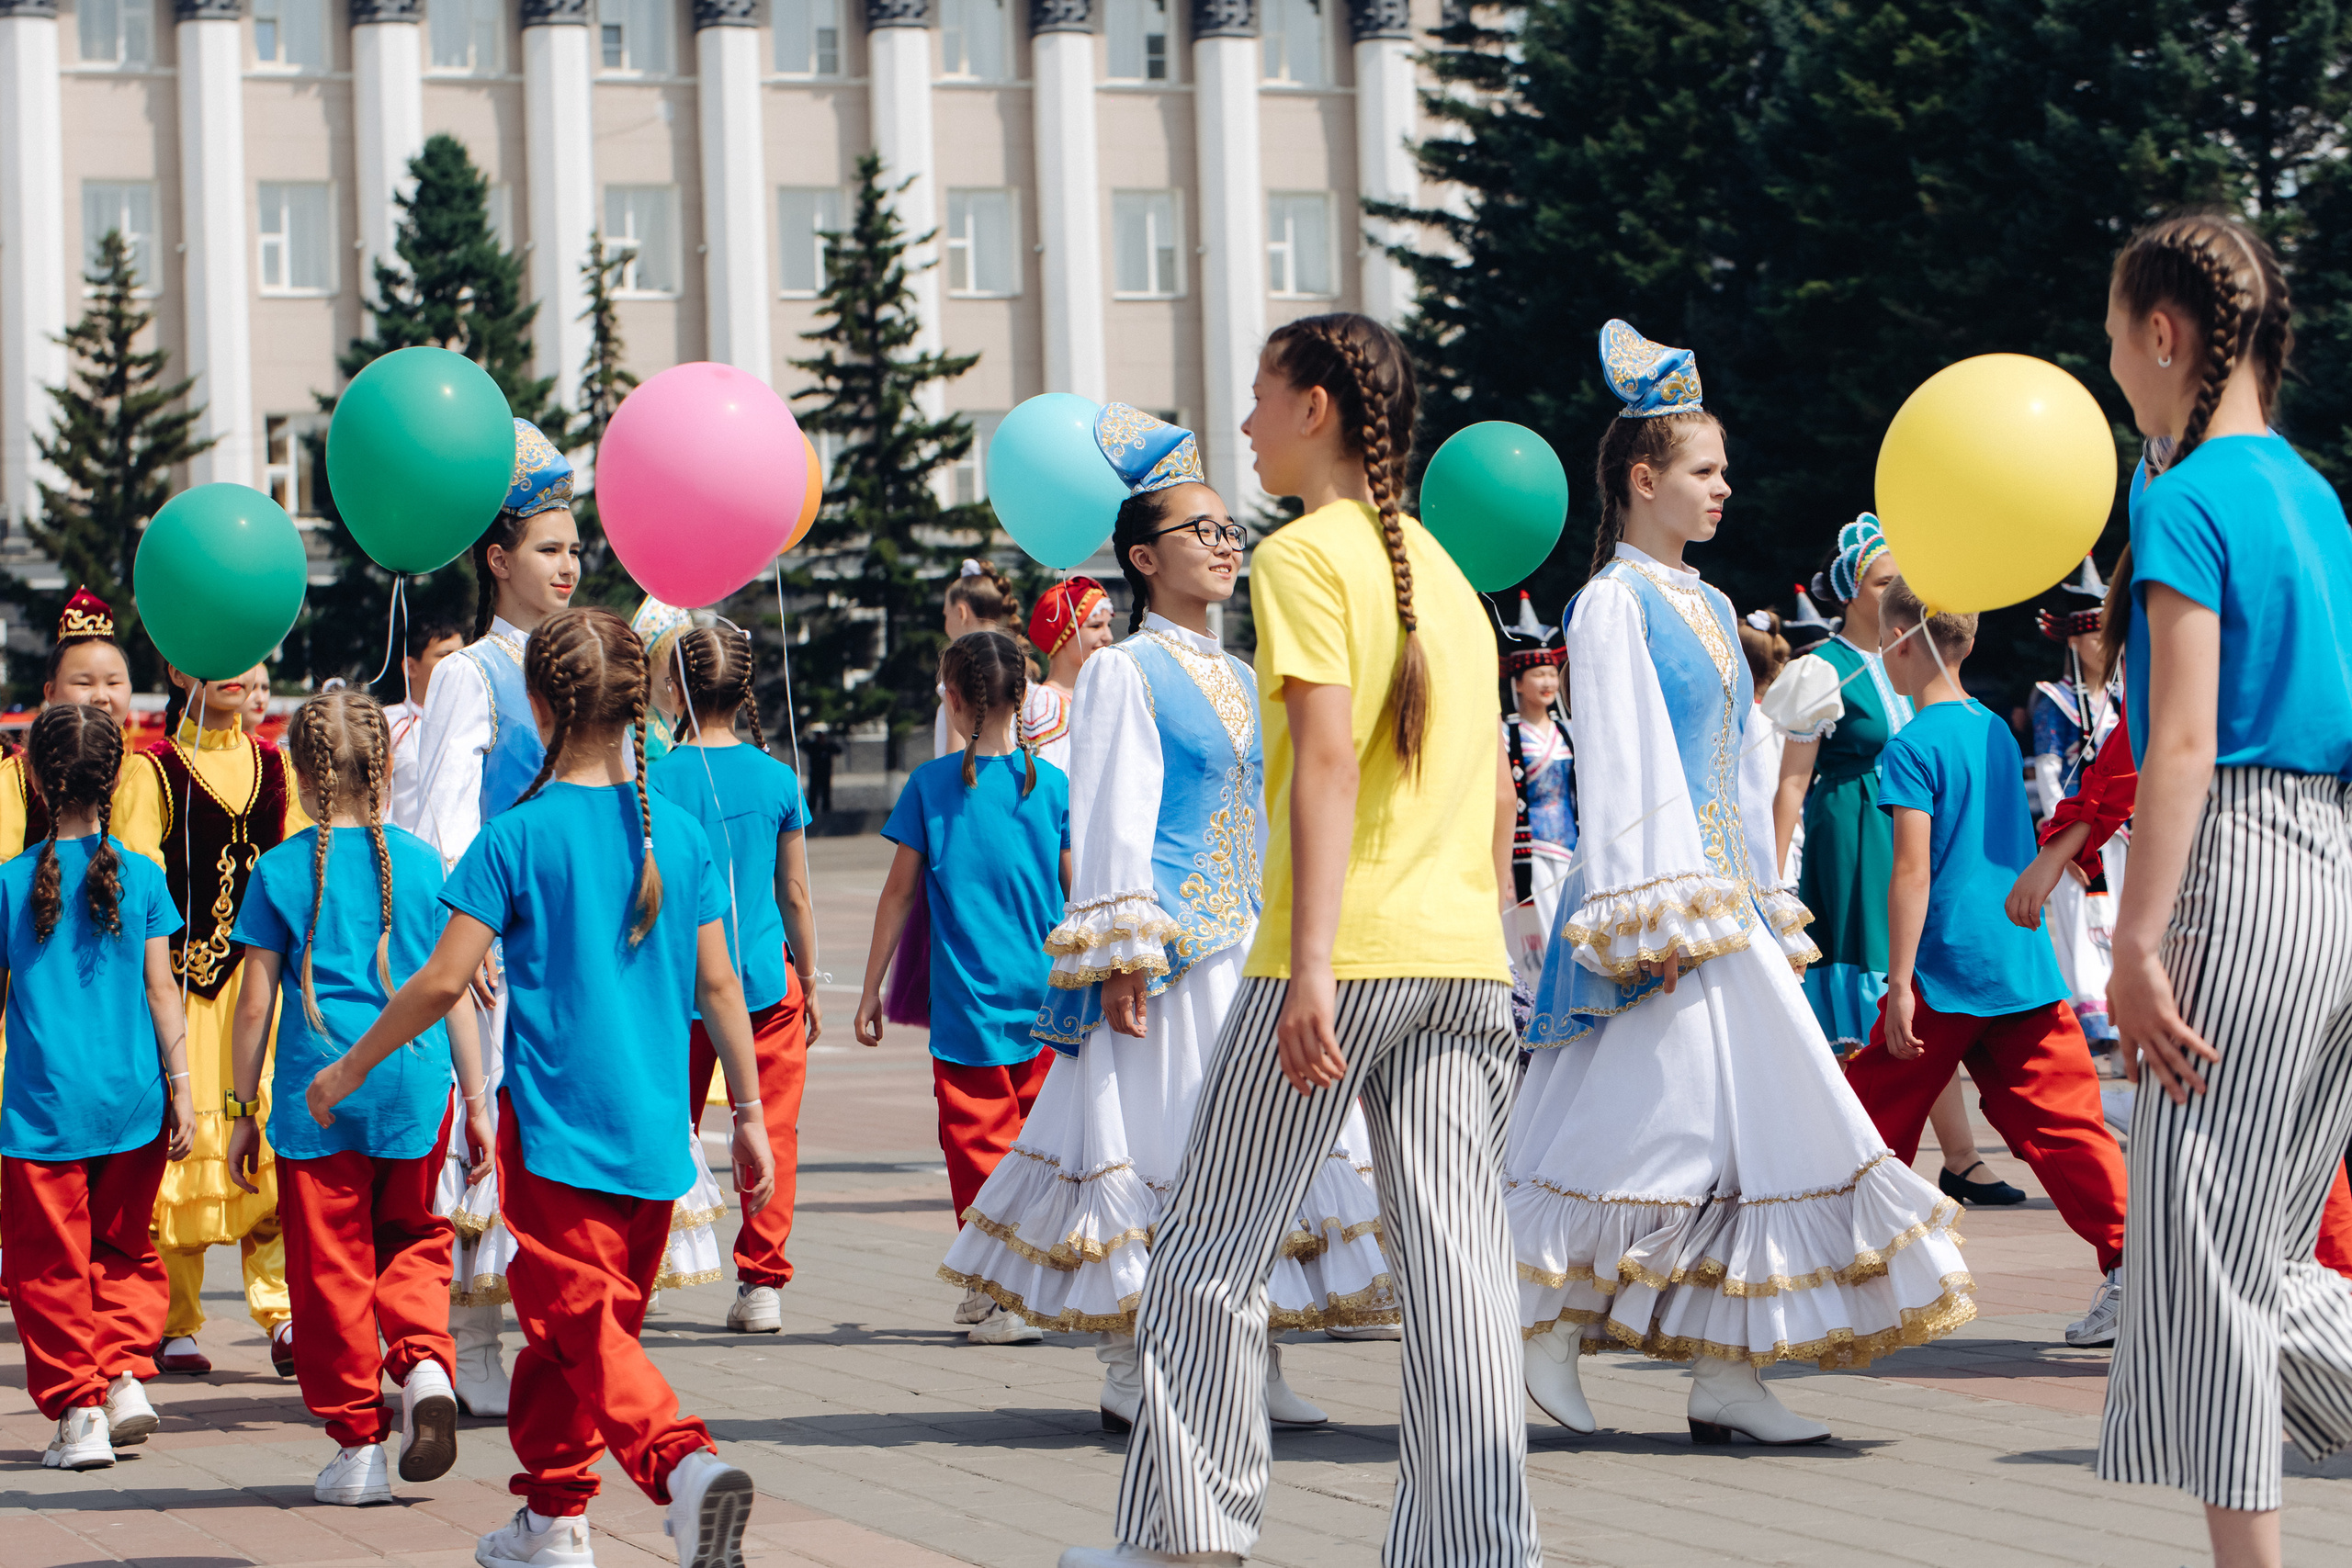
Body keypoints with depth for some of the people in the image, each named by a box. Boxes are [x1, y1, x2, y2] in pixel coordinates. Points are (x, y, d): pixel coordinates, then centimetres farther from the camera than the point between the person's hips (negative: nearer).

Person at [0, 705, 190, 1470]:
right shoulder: (141, 878, -2)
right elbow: (160, 991, 0)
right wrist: (179, 1087, 6)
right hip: (132, 1099, 2)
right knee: (124, 1248, 19)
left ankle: (77, 1408, 5)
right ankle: (126, 1371, 3)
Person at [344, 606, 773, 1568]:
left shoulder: (517, 837, -9)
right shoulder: (679, 833, 4)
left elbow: (442, 984, -11)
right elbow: (718, 985, 7)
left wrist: (349, 1066, 3)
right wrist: (749, 1113, 14)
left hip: (555, 1125, -5)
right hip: (653, 1129, 5)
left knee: (585, 1328, -7)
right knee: (582, 1324, 18)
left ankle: (685, 1463, -30)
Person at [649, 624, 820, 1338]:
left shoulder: (657, 779, -7)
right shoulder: (777, 780, -4)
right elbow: (795, 895, 2)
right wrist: (809, 983, 14)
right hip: (766, 980, 0)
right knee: (771, 1130, 5)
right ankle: (762, 1283, 2)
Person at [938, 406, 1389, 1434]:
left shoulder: (1239, 680, 17)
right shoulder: (1125, 672, -5)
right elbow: (1110, 820, -11)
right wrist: (1120, 959, -17)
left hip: (1253, 953, 8)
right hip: (1168, 952, -8)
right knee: (1149, 1153, -6)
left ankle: (1252, 1368, 10)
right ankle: (1130, 1379, -1)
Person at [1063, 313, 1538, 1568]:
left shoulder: (1305, 554, -5)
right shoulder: (1442, 569, 19)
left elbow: (1328, 756, -15)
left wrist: (1312, 964, -21)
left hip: (1339, 953, -7)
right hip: (1466, 952, 7)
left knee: (1212, 1248, 3)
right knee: (1453, 1253, 2)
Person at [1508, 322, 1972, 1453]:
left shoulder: (1704, 606, 18)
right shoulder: (1614, 603, -8)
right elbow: (1620, 763, -14)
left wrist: (1761, 907, 19)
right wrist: (1653, 914, -20)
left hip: (1720, 895, 9)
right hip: (1662, 897, -9)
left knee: (1753, 1124, 3)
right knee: (1650, 1121, -9)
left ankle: (1725, 1373, 5)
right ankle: (1543, 1326, 3)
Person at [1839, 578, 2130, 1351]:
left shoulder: (1913, 747, -11)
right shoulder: (1998, 732, 13)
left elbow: (1913, 872, -17)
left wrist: (1899, 983, -16)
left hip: (1948, 969, -6)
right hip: (2026, 967, 6)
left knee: (1875, 1118, 8)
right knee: (2060, 1119, 1)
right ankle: (2132, 1263, -12)